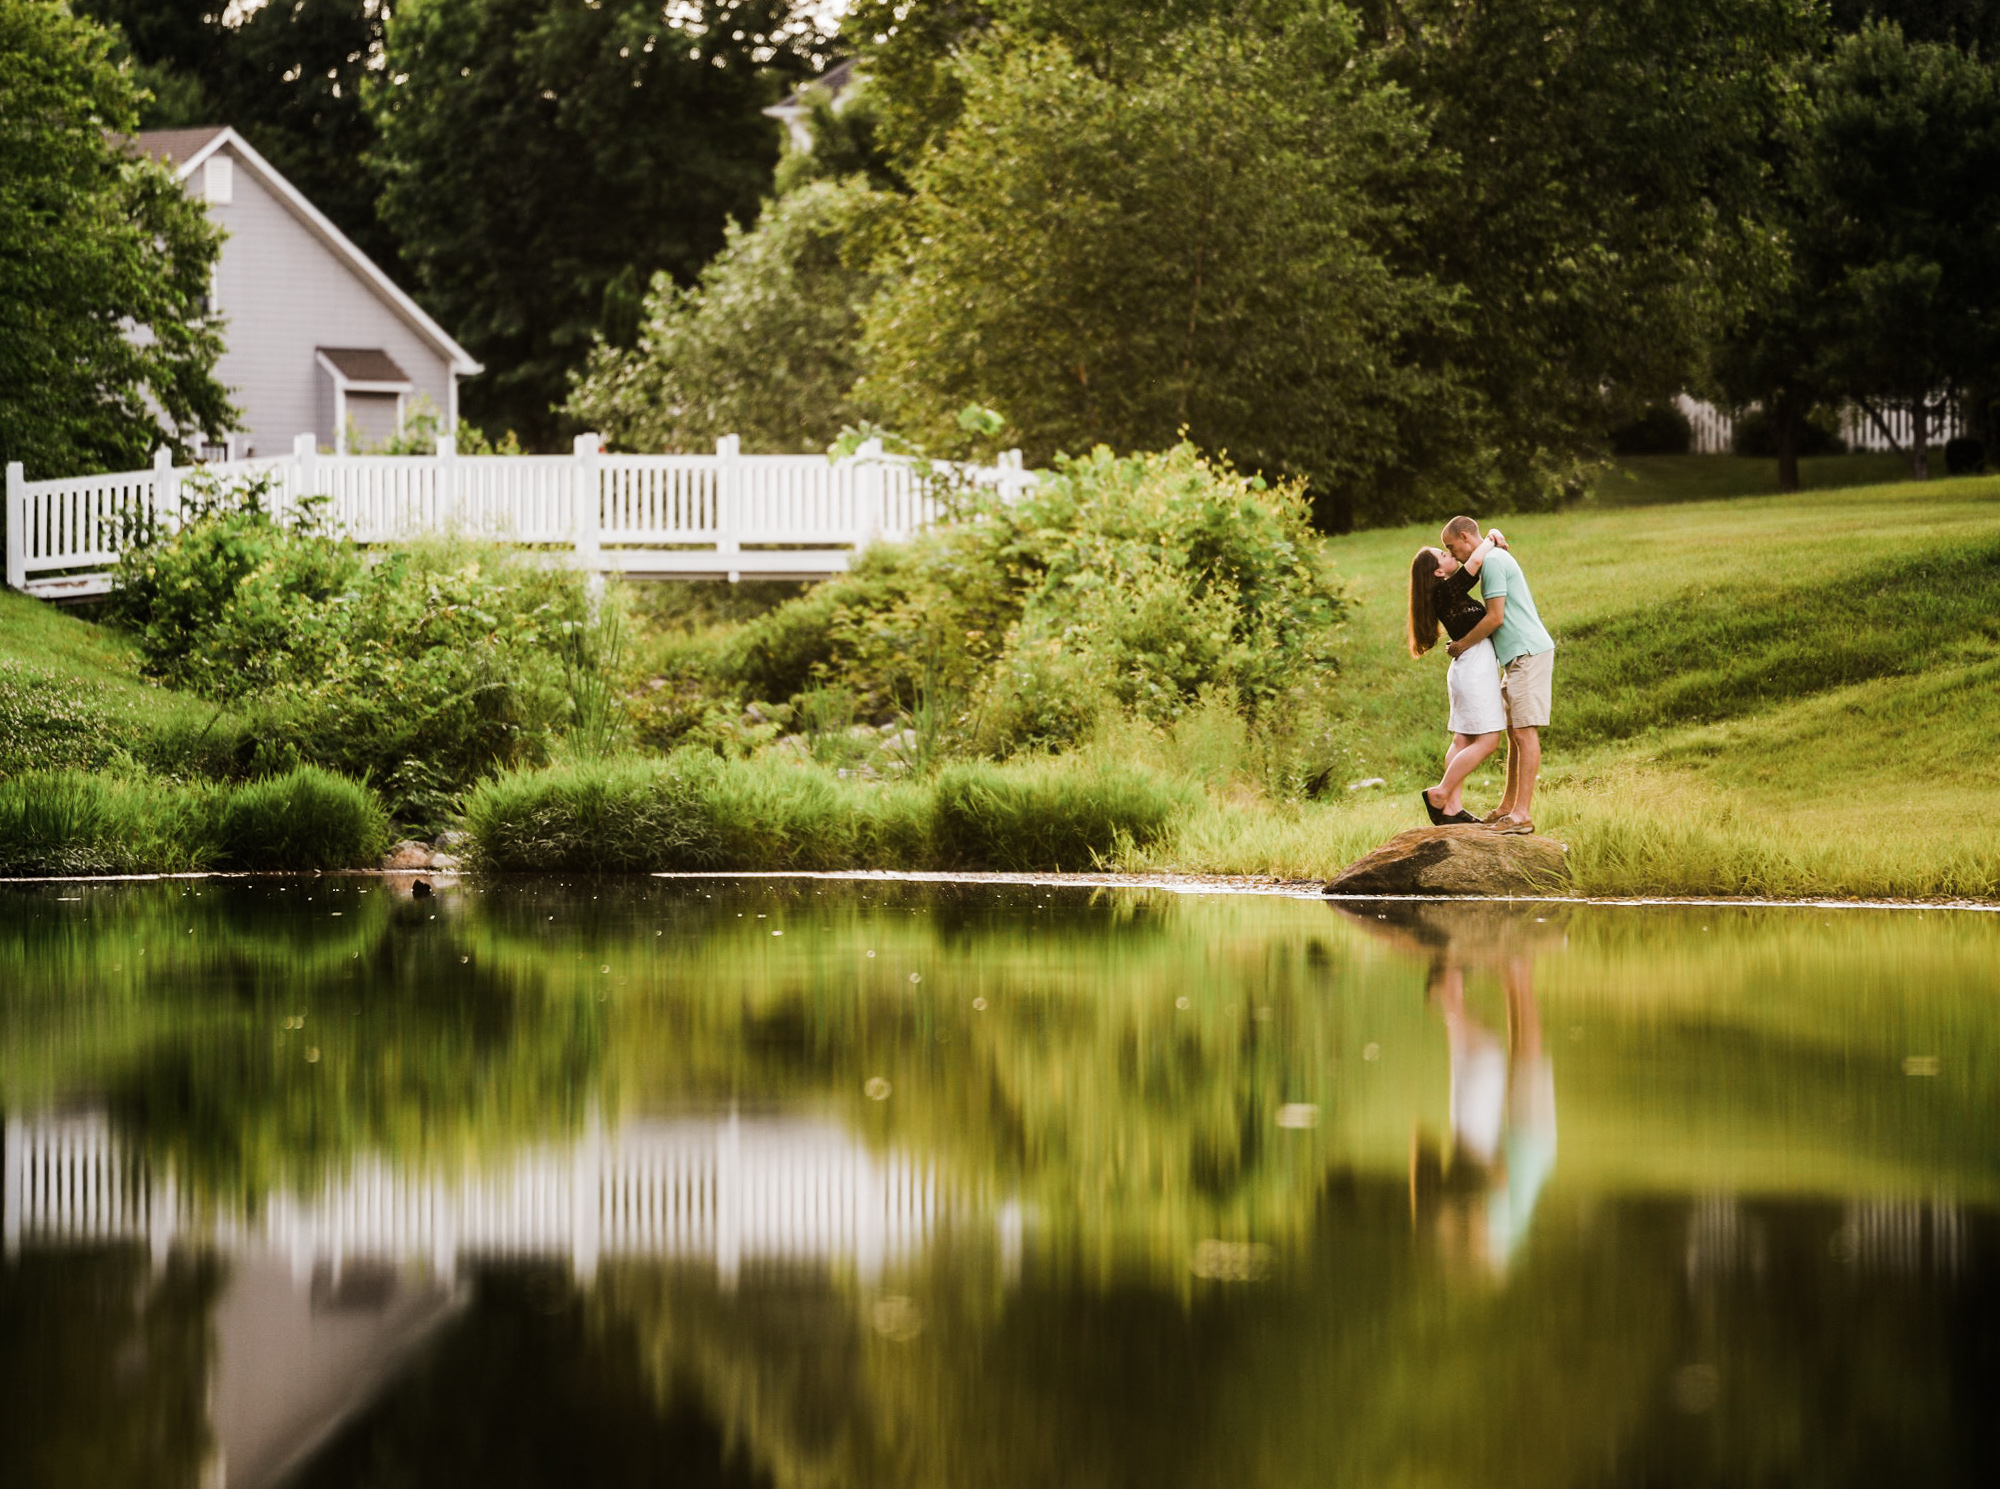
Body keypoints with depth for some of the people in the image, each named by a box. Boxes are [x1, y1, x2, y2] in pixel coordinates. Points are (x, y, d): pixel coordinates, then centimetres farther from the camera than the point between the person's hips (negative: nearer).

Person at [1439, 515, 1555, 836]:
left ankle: (1522, 814, -16)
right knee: (1514, 733, 14)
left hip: (1529, 653, -11)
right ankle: (1508, 806, 19)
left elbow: (1496, 617, -17)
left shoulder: (1492, 561, -11)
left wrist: (1462, 645, -6)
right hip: (1520, 656, 11)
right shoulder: (1498, 558, 21)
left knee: (1525, 732, -12)